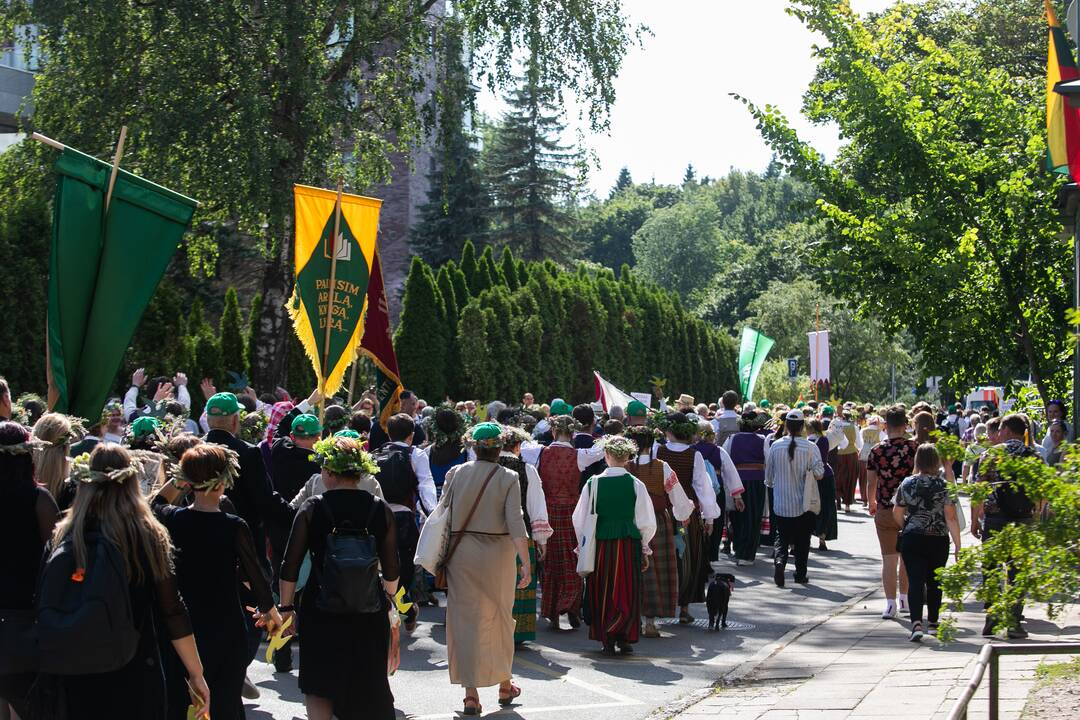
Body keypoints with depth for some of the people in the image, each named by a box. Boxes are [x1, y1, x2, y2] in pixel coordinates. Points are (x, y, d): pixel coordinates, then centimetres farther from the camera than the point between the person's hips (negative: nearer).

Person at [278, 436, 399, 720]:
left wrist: (286, 606, 6)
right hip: (369, 612, 2)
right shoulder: (380, 509, -2)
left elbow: (291, 565, -5)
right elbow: (391, 568, 5)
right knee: (366, 689, 16)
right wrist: (389, 598, 22)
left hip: (321, 610, -2)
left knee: (318, 686, 11)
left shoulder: (312, 508, -7)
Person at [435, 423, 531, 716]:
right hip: (498, 554, -1)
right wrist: (526, 563, -13)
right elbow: (515, 522, -13)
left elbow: (442, 513, -1)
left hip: (461, 552, 1)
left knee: (465, 619, 4)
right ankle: (505, 685, 29)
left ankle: (471, 693, -1)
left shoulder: (456, 473, -1)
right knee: (500, 617, 15)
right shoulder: (508, 478, -7)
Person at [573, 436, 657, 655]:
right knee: (627, 593, 9)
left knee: (602, 593, 11)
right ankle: (624, 638, 1)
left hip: (600, 545, 1)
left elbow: (579, 520, 2)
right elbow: (647, 523, 0)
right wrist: (644, 549, 12)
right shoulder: (636, 485, -5)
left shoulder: (593, 483, -4)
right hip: (629, 544, -1)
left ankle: (606, 639, 9)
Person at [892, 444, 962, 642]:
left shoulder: (907, 484, -1)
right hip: (938, 540, 0)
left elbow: (897, 512, 8)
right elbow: (951, 517, -11)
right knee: (934, 581, 17)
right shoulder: (945, 486, -7)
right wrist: (957, 544, -5)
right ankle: (933, 620, 29)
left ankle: (916, 622, -22)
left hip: (912, 538, 0)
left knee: (915, 581, -5)